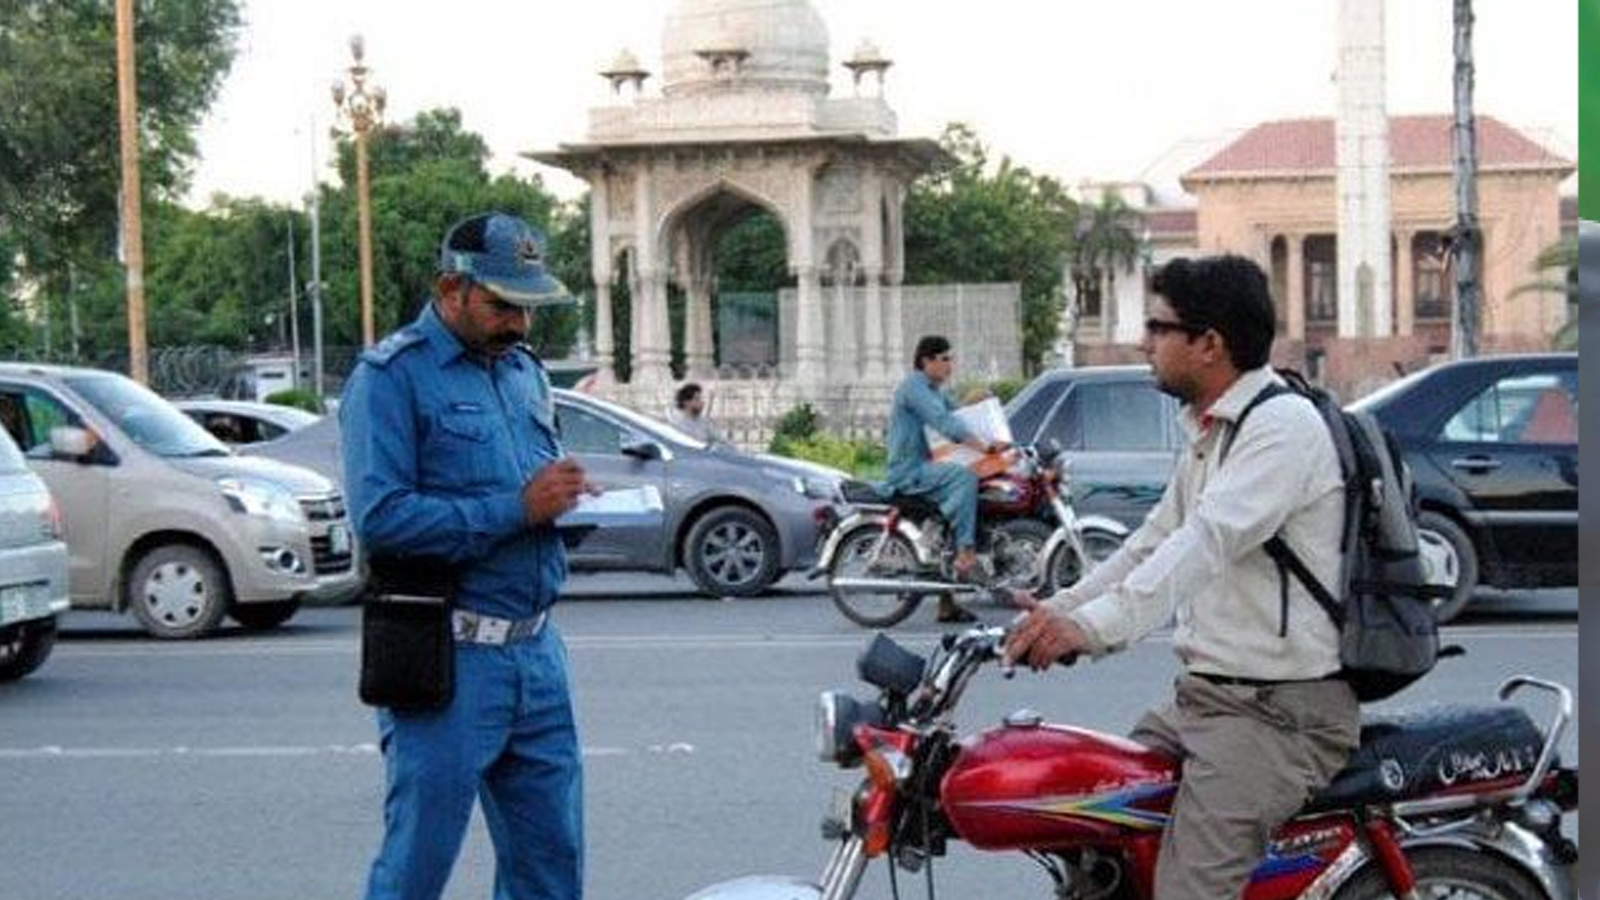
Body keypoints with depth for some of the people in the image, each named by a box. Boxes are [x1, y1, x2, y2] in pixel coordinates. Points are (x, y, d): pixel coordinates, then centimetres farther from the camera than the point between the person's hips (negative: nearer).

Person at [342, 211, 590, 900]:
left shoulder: (524, 370, 17)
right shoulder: (391, 377, -8)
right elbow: (381, 518, -20)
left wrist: (568, 498, 4)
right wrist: (518, 509, -19)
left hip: (537, 649, 7)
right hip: (449, 661, -7)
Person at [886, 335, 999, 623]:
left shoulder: (935, 391, 22)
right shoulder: (913, 386, -11)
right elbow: (943, 422, -23)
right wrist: (983, 446, -31)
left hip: (924, 468, 10)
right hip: (908, 471, -10)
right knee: (964, 476, -29)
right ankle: (966, 551, -31)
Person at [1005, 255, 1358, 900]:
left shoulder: (1281, 424, -14)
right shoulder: (1208, 434, 20)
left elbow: (1208, 541, -28)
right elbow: (1153, 544, 23)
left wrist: (1093, 625, -37)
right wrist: (1056, 610, 12)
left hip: (1282, 710, -10)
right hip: (1204, 697, 10)